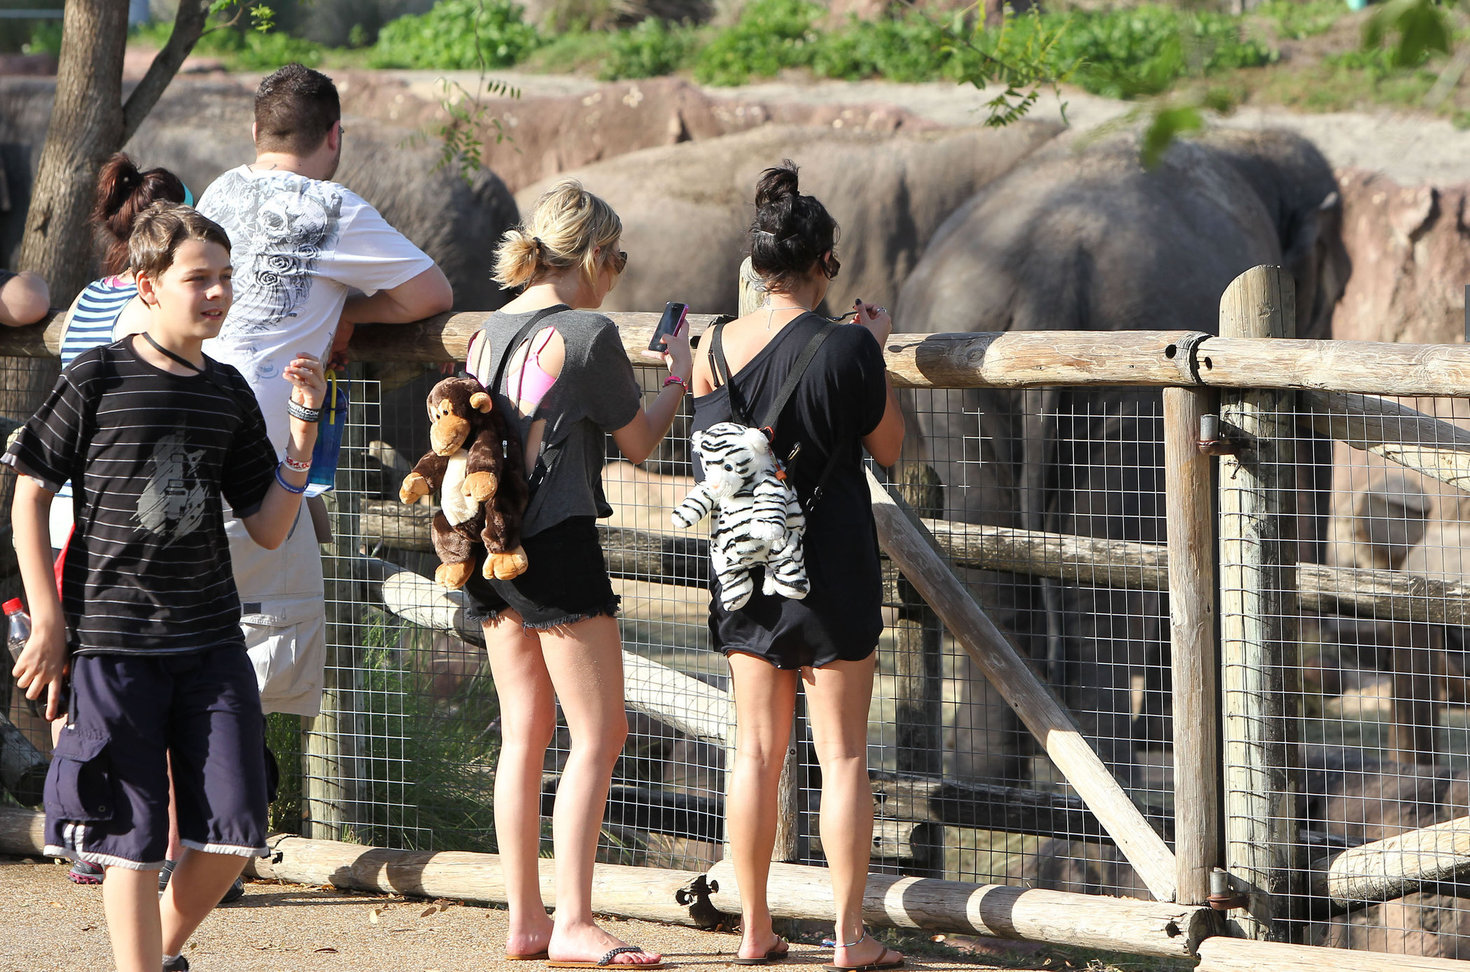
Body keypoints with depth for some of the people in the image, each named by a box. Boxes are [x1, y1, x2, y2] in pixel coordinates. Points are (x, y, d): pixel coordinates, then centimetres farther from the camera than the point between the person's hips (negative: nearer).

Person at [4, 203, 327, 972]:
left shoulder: (227, 392, 8)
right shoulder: (98, 380, -5)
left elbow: (268, 529, 11)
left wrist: (303, 429, -1)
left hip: (211, 640, 5)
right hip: (112, 641, -4)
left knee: (234, 833, 1)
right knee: (133, 838, -4)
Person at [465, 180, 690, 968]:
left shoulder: (489, 332, 9)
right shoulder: (588, 333, -11)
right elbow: (639, 442, 0)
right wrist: (677, 377, 14)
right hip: (558, 546, -7)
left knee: (524, 733, 12)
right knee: (599, 733, -4)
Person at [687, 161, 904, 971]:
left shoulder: (719, 347, -2)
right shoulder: (847, 348, -13)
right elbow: (890, 447, -2)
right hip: (833, 565, -4)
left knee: (757, 749, 10)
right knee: (842, 754, 1)